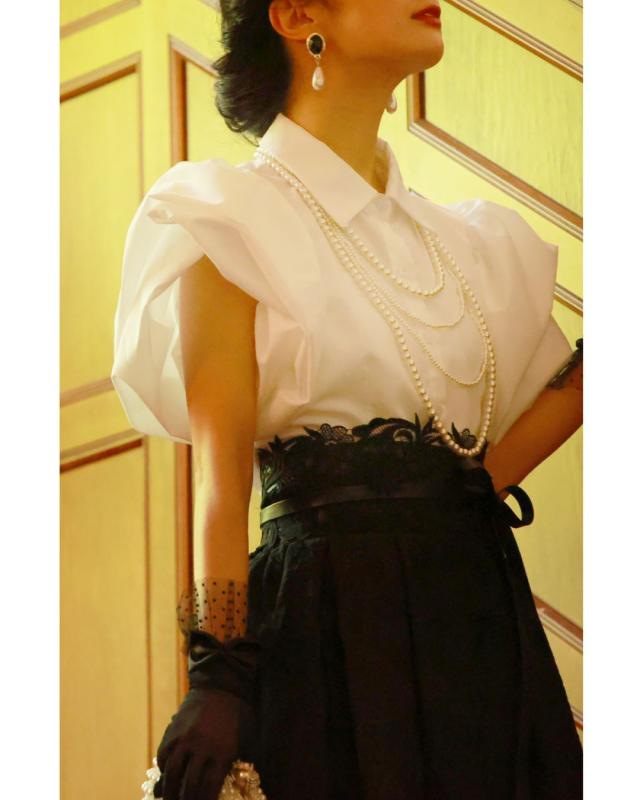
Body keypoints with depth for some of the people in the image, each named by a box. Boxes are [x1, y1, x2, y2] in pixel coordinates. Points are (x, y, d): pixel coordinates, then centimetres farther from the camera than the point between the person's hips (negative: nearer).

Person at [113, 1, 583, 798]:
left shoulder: (457, 238, 17)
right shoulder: (235, 219, -2)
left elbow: (485, 462, 11)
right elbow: (220, 473, -10)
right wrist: (218, 676, -19)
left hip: (482, 605, 6)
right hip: (335, 611, -6)